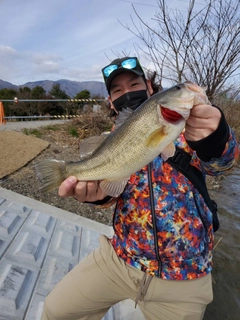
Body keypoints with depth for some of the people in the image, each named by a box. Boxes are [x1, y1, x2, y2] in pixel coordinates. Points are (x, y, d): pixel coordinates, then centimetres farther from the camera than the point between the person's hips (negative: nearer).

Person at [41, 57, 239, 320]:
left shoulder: (184, 124, -6)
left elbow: (216, 163, -23)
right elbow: (110, 189, -8)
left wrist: (214, 138, -47)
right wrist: (96, 191, -32)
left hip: (182, 273, -1)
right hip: (120, 257, 3)